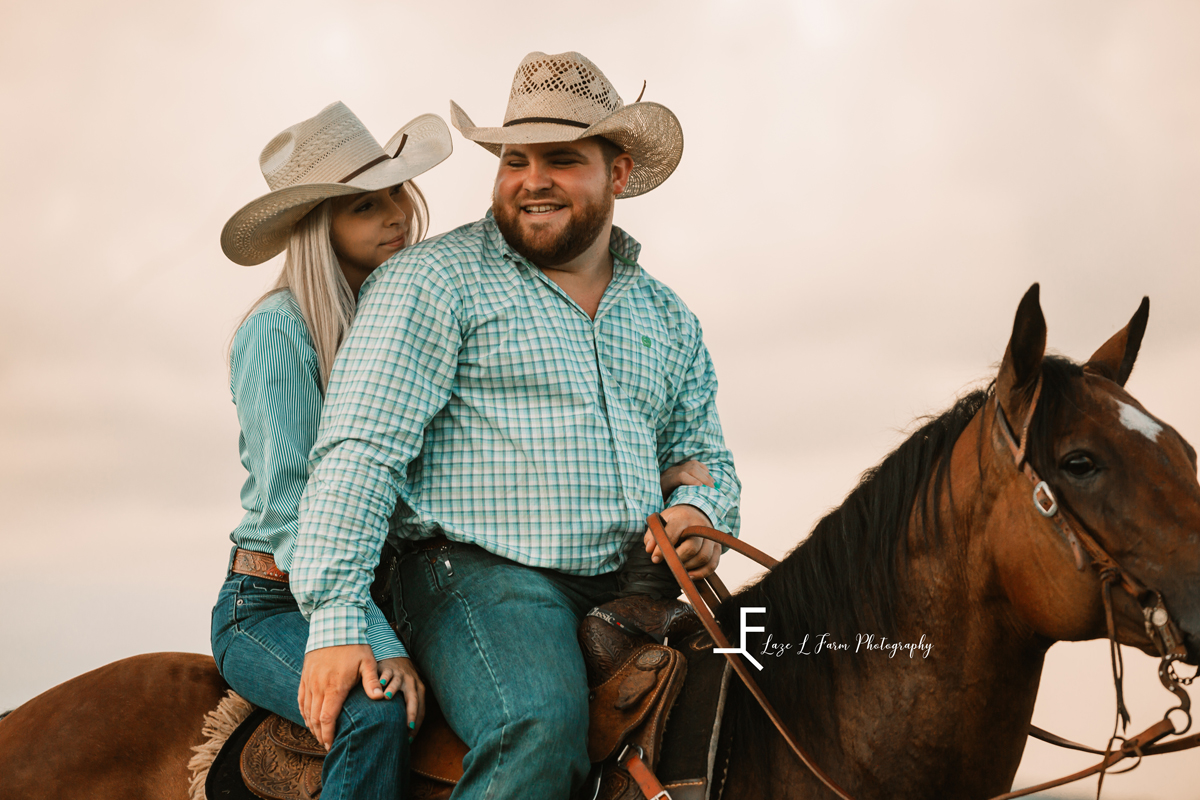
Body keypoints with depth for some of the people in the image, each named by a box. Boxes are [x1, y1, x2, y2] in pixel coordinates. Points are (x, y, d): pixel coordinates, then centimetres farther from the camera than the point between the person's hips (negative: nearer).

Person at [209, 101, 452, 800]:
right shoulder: (278, 330, -9)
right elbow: (293, 503, -17)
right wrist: (373, 643, -27)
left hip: (389, 597, 5)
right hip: (273, 605, -5)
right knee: (381, 715, -35)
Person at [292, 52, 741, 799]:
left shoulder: (669, 319, 21)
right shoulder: (433, 280, 3)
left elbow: (703, 455, 29)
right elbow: (362, 449, -6)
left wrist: (699, 512, 2)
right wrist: (337, 619, -17)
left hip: (633, 588, 6)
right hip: (481, 572, -6)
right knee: (541, 729, -34)